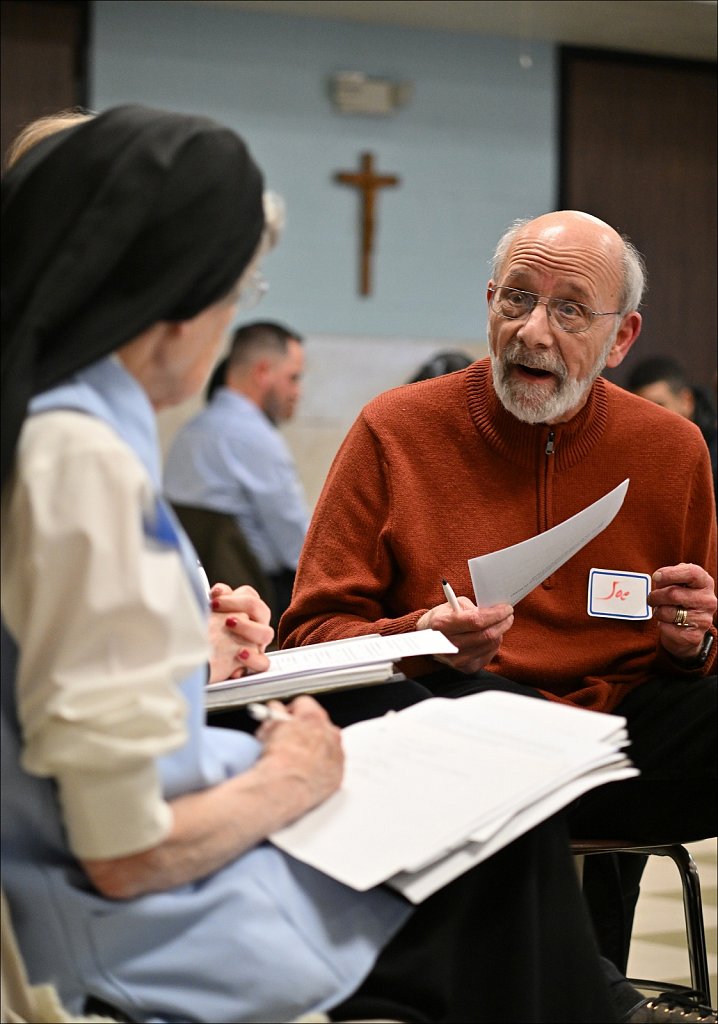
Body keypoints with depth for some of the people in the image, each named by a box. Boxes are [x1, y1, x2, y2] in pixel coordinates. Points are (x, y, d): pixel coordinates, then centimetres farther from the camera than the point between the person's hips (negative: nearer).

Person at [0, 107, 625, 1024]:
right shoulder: (83, 461, -26)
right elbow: (127, 853, -25)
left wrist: (190, 667, 9)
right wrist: (285, 783, -9)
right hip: (138, 928, -9)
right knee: (507, 846, 3)